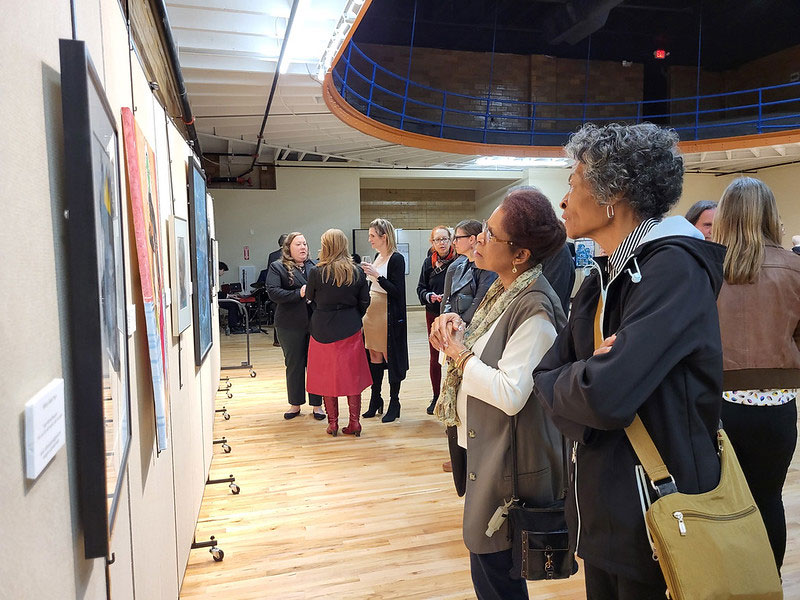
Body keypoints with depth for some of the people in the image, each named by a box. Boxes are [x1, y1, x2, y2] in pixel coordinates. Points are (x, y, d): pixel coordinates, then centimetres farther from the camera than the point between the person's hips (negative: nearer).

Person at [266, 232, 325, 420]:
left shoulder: (315, 266, 8)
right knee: (294, 365, 10)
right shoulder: (277, 267, 0)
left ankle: (317, 404, 21)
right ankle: (295, 404, 25)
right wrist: (299, 294, -19)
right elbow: (273, 292, -12)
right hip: (291, 325, -2)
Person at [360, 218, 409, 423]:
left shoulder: (396, 259, -12)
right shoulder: (378, 256, 12)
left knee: (390, 357, 1)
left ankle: (394, 402, 14)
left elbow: (396, 290, -18)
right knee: (374, 356, 12)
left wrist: (376, 275, -23)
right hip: (372, 311, 8)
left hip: (389, 315, -8)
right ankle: (375, 400, 24)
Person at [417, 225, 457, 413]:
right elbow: (420, 288, 7)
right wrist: (429, 296, -12)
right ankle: (436, 396, 23)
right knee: (434, 357, 10)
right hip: (433, 314, 4)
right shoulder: (428, 262, 5)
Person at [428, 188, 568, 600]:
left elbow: (511, 394, -29)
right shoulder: (502, 290, 6)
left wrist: (459, 353, -18)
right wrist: (455, 328, -4)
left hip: (508, 462, -9)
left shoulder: (533, 308, -23)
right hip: (481, 446, 9)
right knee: (486, 566, 24)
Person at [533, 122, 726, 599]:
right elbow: (549, 372, 3)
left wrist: (558, 382, -11)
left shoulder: (674, 267, -20)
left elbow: (605, 396, -31)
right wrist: (582, 378, -18)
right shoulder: (603, 278, 7)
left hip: (654, 513, -7)